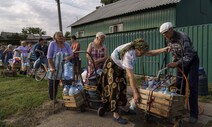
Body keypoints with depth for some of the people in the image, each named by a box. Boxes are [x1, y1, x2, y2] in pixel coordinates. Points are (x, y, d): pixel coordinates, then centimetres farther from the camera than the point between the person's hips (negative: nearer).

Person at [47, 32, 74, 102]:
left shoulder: (67, 45, 5)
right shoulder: (52, 44, -4)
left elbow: (72, 55, -2)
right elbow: (49, 56, -7)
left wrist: (69, 57, -26)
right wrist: (51, 67, -16)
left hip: (65, 69, 2)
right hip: (54, 69, -2)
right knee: (53, 85, 6)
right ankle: (52, 99, 27)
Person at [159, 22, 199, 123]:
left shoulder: (182, 37, -29)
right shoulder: (169, 39, -5)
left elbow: (189, 55, -32)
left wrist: (176, 63, -36)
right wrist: (174, 61, -6)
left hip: (192, 61, -7)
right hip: (181, 61, 7)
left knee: (192, 86, -9)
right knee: (179, 85, 7)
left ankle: (194, 114, -2)